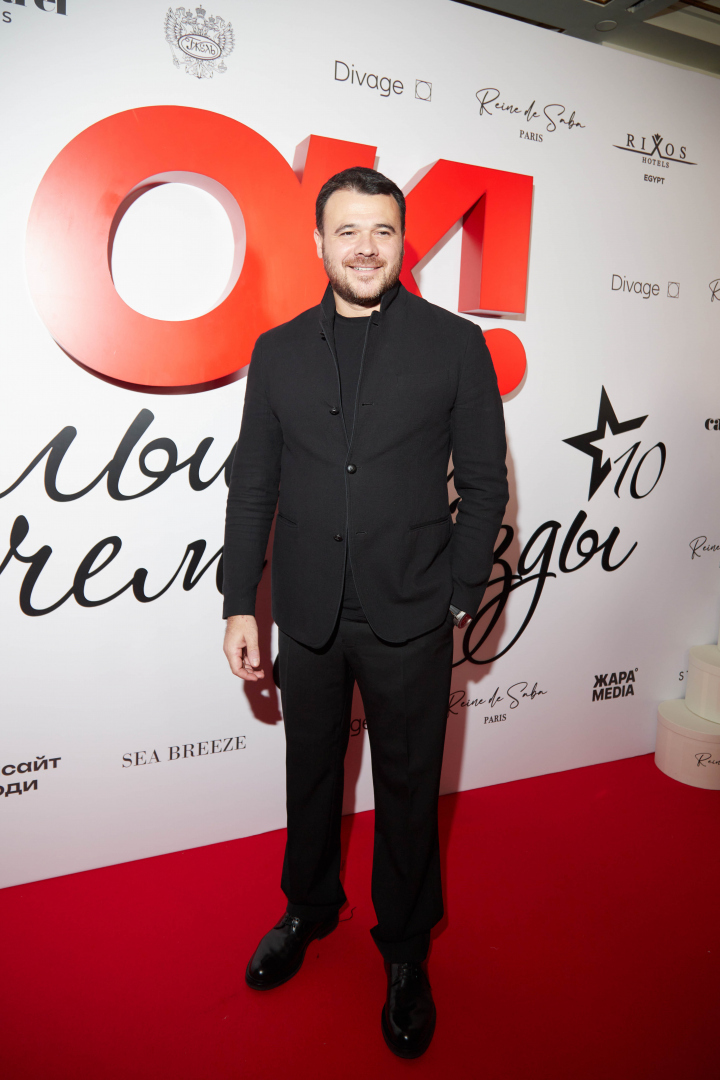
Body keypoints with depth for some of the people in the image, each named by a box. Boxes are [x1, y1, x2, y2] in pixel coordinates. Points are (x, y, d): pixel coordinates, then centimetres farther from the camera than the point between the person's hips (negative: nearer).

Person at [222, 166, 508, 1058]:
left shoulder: (455, 344, -2)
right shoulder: (278, 350, 5)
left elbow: (484, 482, -1)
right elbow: (253, 486, 5)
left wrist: (459, 597, -3)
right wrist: (239, 603, 1)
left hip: (409, 618, -2)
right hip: (307, 615, 3)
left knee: (408, 790, 13)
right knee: (311, 773, 20)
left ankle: (404, 949, 36)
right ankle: (310, 908, 46)